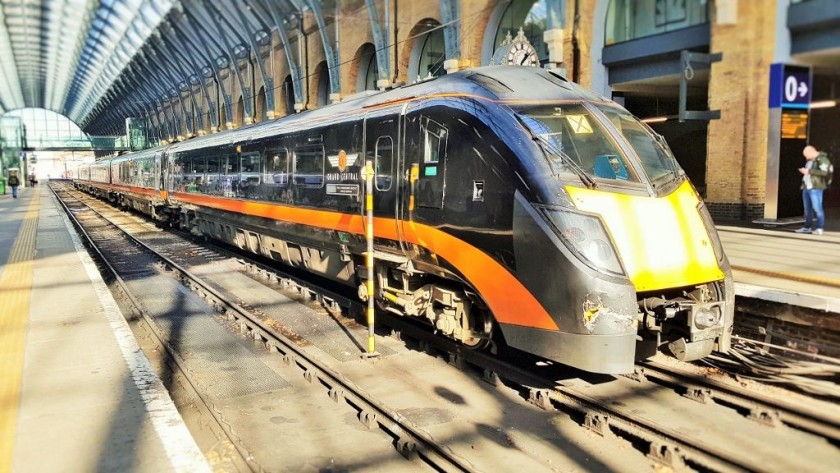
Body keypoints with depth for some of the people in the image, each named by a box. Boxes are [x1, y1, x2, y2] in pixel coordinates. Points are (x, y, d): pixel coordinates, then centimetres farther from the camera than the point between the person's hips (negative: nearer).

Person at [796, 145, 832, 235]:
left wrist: (809, 171, -20)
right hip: (807, 187, 9)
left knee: (817, 208, -9)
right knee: (807, 208, 10)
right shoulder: (810, 160, 18)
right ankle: (808, 227, 15)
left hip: (815, 188, -9)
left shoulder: (822, 159, -9)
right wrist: (804, 171, 12)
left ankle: (819, 229, -7)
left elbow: (824, 172, -21)